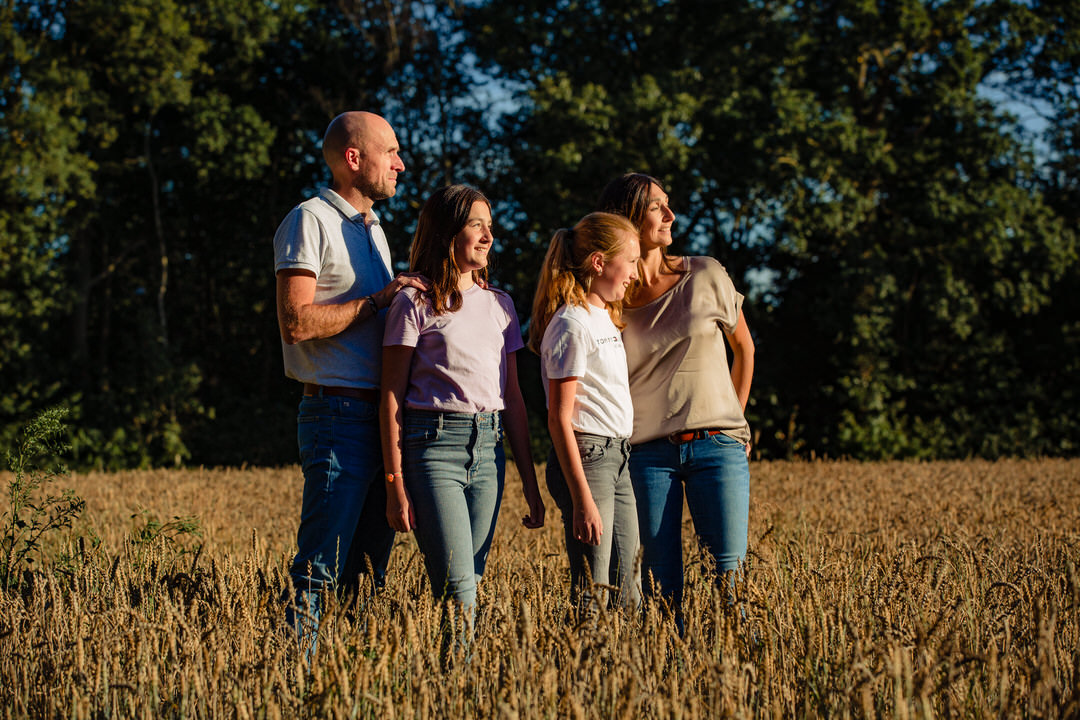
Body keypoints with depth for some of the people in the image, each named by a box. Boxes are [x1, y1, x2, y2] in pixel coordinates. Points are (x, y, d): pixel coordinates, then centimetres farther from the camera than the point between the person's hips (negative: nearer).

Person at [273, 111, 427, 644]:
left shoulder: (371, 226, 22)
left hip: (383, 414, 9)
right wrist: (378, 301, -13)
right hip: (338, 414, -9)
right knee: (322, 568, -10)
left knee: (370, 568, 10)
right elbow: (296, 322, -17)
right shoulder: (311, 221, -6)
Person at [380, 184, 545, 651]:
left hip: (488, 449, 5)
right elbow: (392, 397, -2)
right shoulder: (415, 303, -1)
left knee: (469, 583, 4)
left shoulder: (499, 305, 14)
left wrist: (530, 482, 15)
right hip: (432, 445, -5)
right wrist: (395, 484, -8)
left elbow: (513, 397, 17)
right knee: (458, 590, -12)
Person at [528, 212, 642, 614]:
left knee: (628, 596, 8)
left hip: (618, 458, 9)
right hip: (585, 457, -9)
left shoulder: (605, 317, 16)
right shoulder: (572, 324, -12)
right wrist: (583, 500, -19)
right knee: (594, 599, -9)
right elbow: (559, 419, -16)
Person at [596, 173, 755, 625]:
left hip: (716, 449, 0)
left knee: (729, 573, -9)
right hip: (647, 452, 0)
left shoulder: (706, 277, 4)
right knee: (661, 585, -3)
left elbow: (744, 348, 17)